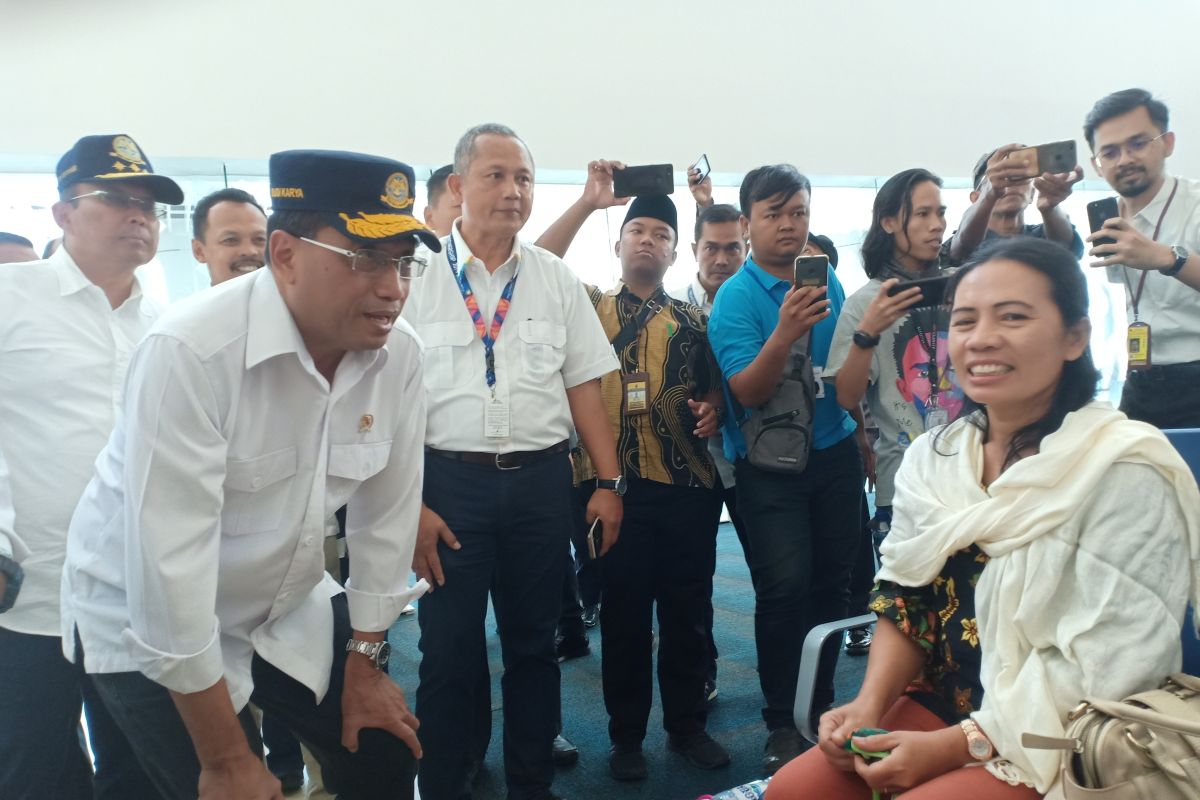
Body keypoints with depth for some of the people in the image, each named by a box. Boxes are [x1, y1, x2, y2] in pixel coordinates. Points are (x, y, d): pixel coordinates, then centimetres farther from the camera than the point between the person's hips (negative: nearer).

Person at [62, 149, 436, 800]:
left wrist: (365, 666, 3)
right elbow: (170, 569, -28)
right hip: (148, 629, -4)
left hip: (289, 606, 5)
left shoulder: (398, 354, -13)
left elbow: (384, 512, -4)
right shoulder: (189, 351, -29)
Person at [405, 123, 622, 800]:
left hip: (542, 481, 3)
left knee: (535, 643, 14)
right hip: (449, 480, -2)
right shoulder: (419, 276, -2)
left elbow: (583, 387, 8)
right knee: (450, 649, 7)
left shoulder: (557, 280, 7)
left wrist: (609, 482, 1)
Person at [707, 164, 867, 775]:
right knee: (784, 586, -10)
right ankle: (781, 723, 6)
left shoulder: (827, 281, 6)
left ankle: (821, 704, 25)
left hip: (835, 453, 5)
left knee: (831, 580, 8)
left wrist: (860, 432, 21)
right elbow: (747, 392, -19)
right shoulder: (736, 297, -9)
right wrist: (785, 333, -33)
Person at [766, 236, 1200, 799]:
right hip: (940, 703, 5)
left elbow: (1110, 666, -18)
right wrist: (869, 704, -11)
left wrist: (953, 746, -19)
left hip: (1057, 742, -5)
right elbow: (905, 600, 6)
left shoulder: (1124, 472, -15)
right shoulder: (933, 456, 3)